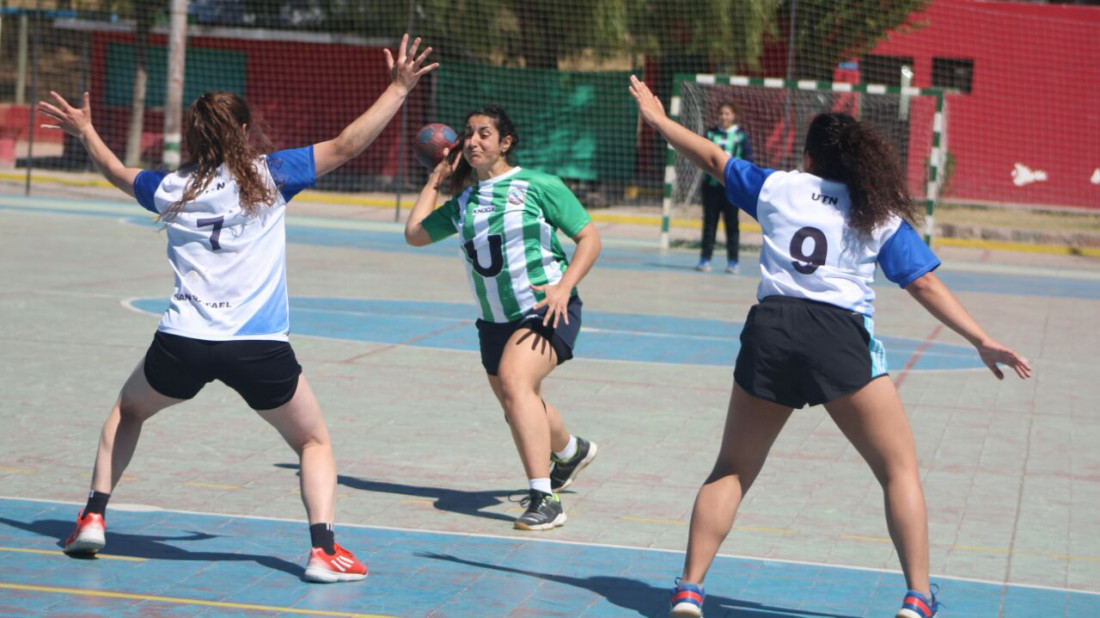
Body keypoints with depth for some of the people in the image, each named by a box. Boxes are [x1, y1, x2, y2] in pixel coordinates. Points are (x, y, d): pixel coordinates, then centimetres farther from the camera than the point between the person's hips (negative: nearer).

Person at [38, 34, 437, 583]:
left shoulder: (172, 188, 11)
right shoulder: (269, 176, 1)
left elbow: (120, 175, 32)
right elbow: (345, 146, -2)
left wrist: (85, 131, 49)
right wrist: (398, 89, 6)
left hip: (182, 342, 3)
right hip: (258, 347, -3)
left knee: (127, 412, 31)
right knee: (314, 440, 14)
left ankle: (93, 518, 24)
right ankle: (323, 549, -4)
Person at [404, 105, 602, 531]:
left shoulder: (538, 186, -5)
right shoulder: (464, 201, 10)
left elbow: (589, 236, -5)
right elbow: (415, 234, 19)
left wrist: (564, 286, -19)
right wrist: (435, 180, 18)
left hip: (546, 310, -7)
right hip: (495, 320, 7)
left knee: (514, 381, -31)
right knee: (522, 411, 18)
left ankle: (543, 500, -34)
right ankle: (571, 451, 54)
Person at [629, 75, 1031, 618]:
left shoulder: (779, 187, 16)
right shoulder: (882, 215, 13)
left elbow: (712, 158, 27)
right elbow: (925, 284, 5)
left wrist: (658, 119, 43)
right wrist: (981, 340, 6)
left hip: (770, 331, 2)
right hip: (840, 338, -2)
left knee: (731, 471, 17)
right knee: (900, 470, 7)